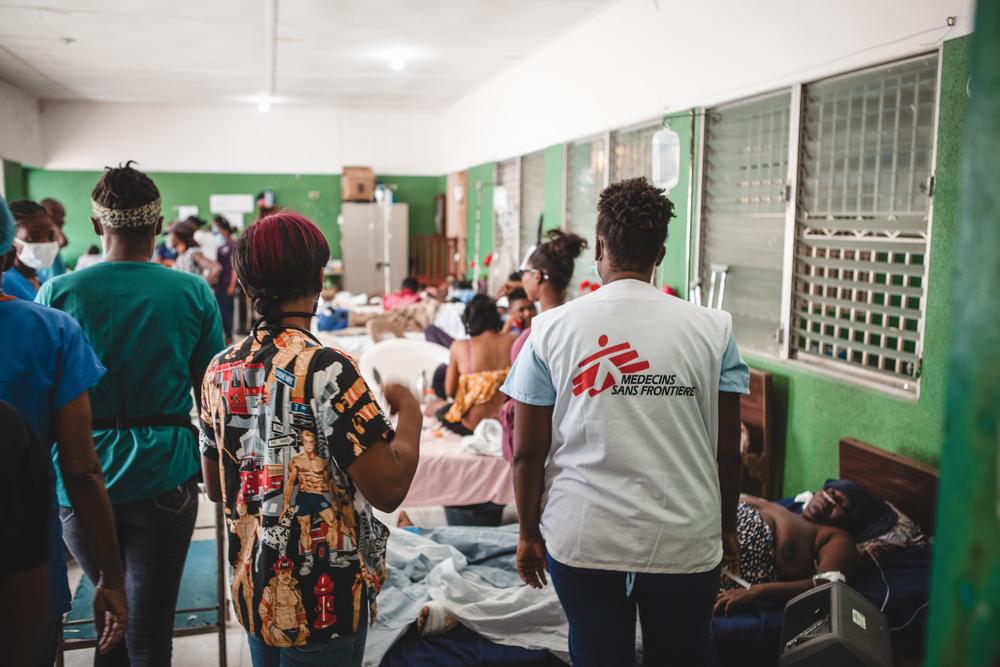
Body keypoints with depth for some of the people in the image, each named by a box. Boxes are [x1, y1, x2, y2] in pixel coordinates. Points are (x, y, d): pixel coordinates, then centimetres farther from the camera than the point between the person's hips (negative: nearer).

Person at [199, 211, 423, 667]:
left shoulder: (220, 370, -1)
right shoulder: (326, 369, -23)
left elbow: (215, 487, 9)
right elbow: (388, 489, -25)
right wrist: (409, 412, -10)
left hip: (254, 591, 7)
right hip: (322, 600, -6)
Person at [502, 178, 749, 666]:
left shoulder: (551, 329, -7)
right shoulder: (713, 329, -5)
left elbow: (527, 452, -4)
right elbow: (727, 453, -2)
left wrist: (529, 533, 9)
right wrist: (728, 529, 13)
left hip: (583, 539, 0)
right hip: (686, 544, 1)